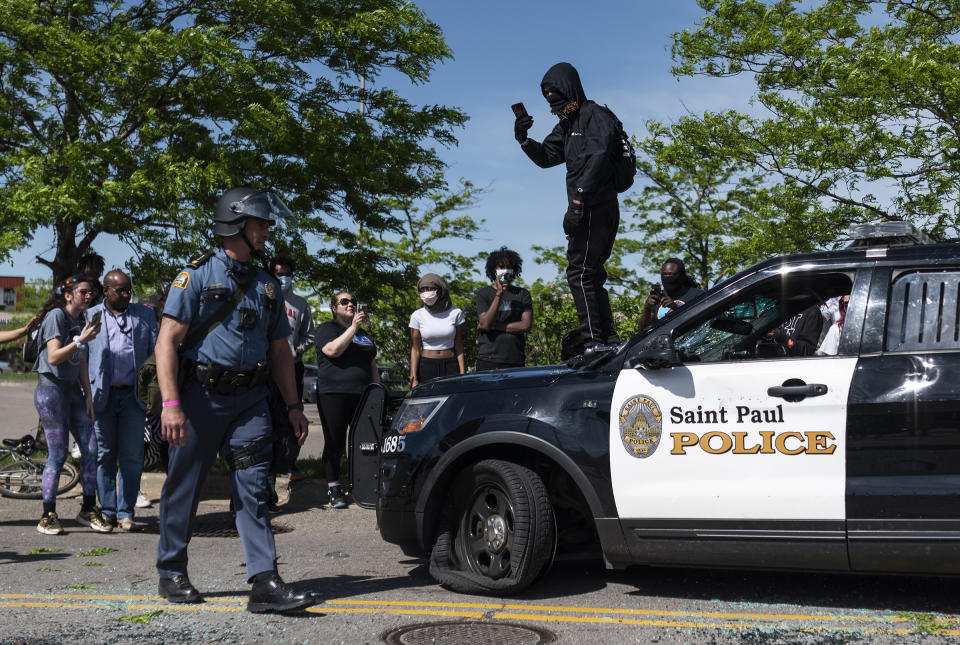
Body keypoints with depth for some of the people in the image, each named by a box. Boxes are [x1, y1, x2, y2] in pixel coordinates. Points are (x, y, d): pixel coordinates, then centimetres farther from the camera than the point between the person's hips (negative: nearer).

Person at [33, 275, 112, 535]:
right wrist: (82, 340, -21)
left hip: (72, 389, 7)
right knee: (57, 454, -7)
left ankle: (88, 510, 9)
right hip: (51, 389, -7)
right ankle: (48, 516, 3)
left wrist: (88, 395, 12)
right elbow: (54, 357, -18)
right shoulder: (56, 316, -9)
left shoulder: (80, 320, 13)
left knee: (90, 448, 0)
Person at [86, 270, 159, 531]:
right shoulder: (91, 316, 9)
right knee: (104, 455, 4)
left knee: (131, 457, 0)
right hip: (102, 395, 0)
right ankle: (107, 510, 13)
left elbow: (156, 352, 13)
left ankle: (125, 512, 7)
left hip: (133, 394, 0)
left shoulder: (145, 315, 13)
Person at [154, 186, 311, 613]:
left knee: (253, 489, -3)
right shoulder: (198, 275, -4)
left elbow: (279, 350, 19)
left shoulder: (267, 286, 14)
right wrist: (171, 403, -20)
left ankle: (265, 582, -6)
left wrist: (293, 405, 12)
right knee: (184, 486, 7)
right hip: (203, 395, -4)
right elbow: (167, 341, -10)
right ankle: (171, 572, 23)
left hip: (251, 399, 4)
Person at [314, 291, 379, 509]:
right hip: (334, 394, -5)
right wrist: (353, 327, -16)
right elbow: (333, 350, -16)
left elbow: (372, 364, 27)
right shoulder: (327, 328, 4)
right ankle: (334, 489, 5)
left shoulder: (363, 333, 24)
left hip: (362, 395, 5)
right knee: (334, 443, -2)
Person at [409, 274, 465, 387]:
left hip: (451, 366, 1)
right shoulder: (417, 316, -1)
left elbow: (459, 347, 4)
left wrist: (462, 374, -1)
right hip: (426, 366, 0)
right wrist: (413, 378, -6)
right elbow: (415, 349, 0)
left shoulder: (455, 313, 1)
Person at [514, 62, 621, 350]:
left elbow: (598, 159, -20)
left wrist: (577, 201, -26)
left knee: (580, 273, -12)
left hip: (595, 208, -10)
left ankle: (594, 341, -13)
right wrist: (523, 140, 1)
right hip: (588, 210, 10)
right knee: (591, 275, 12)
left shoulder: (594, 115, -7)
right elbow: (546, 157, 20)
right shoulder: (568, 123, 22)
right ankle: (609, 340, 16)